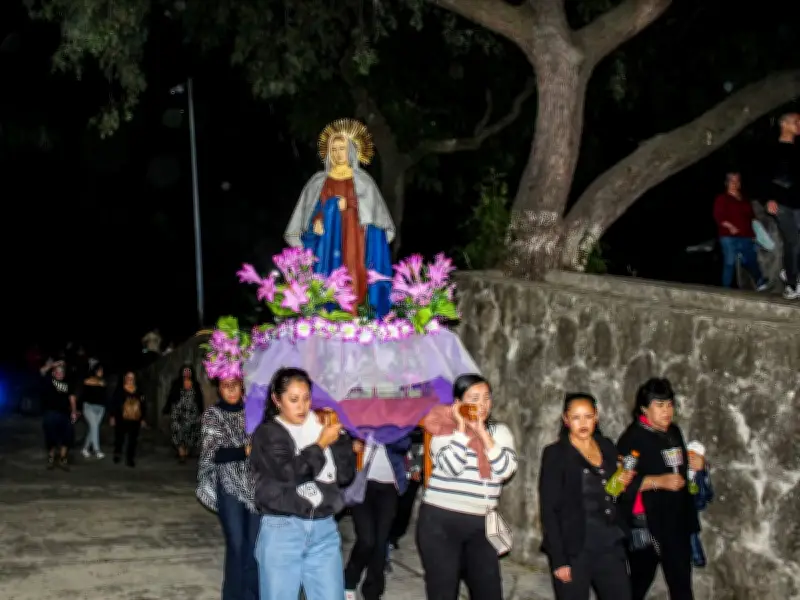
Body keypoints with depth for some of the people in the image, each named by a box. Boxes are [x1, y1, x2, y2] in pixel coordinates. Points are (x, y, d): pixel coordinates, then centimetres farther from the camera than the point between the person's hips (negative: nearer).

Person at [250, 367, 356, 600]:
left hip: (324, 530, 3)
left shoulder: (320, 428, 10)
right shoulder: (267, 434, -1)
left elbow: (345, 475, 6)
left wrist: (338, 438, -4)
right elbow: (290, 473, -15)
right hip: (282, 531, -3)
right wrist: (321, 444, -9)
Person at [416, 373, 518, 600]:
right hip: (441, 522, -4)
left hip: (480, 525, 4)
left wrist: (482, 432, -12)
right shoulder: (445, 430, -5)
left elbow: (506, 469, -9)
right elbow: (450, 467, -21)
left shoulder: (499, 431, 7)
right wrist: (461, 428, -16)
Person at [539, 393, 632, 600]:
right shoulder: (555, 454, -7)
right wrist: (558, 559, -15)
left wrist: (623, 483, 1)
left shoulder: (607, 447, 9)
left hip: (610, 546, 5)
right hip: (574, 550, -5)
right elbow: (549, 510, -10)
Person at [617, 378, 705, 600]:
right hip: (646, 522, -7)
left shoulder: (674, 432, 10)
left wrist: (694, 465, 4)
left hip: (677, 520, 7)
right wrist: (659, 481, -26)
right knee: (640, 581, 3)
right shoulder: (633, 438, -14)